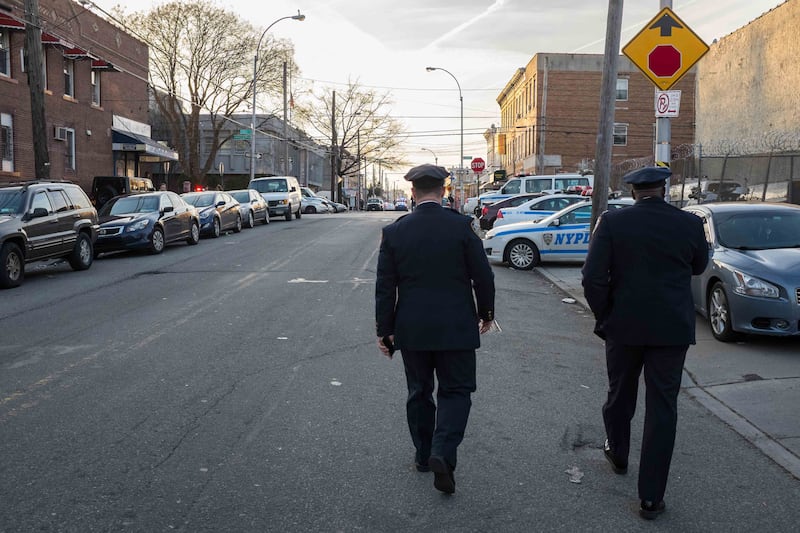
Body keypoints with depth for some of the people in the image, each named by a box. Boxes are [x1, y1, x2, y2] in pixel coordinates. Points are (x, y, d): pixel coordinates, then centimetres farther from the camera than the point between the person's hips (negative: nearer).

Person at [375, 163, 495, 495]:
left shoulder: (394, 232, -4)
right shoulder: (461, 226, -9)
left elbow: (385, 287, -2)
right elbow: (482, 276, -5)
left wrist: (384, 330, 5)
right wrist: (486, 313, 11)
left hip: (412, 329, 2)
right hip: (455, 327, -2)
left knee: (419, 393, 17)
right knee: (456, 391, 9)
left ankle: (424, 455, 28)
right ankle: (442, 453, -9)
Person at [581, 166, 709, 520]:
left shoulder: (612, 222, -9)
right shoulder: (690, 224, -5)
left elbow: (592, 277, -13)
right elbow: (699, 266, 13)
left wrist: (604, 316, 0)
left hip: (624, 326, 0)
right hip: (672, 329, 0)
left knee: (620, 394, 22)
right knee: (663, 408, 4)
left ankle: (618, 455, 45)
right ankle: (651, 497, 8)